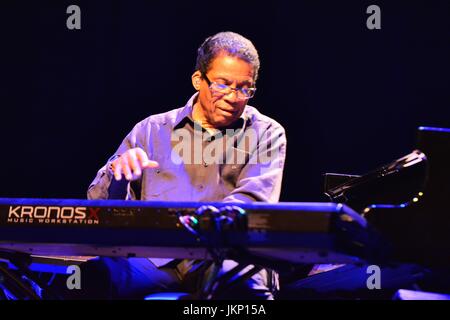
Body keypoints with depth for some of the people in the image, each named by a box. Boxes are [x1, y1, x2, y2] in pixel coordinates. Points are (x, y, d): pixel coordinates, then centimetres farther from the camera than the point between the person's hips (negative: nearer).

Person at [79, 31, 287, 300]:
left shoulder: (266, 133, 13)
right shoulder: (152, 130, 19)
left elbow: (253, 200, -6)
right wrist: (115, 173, -11)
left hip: (227, 257, -2)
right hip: (154, 255, 2)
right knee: (94, 274, -31)